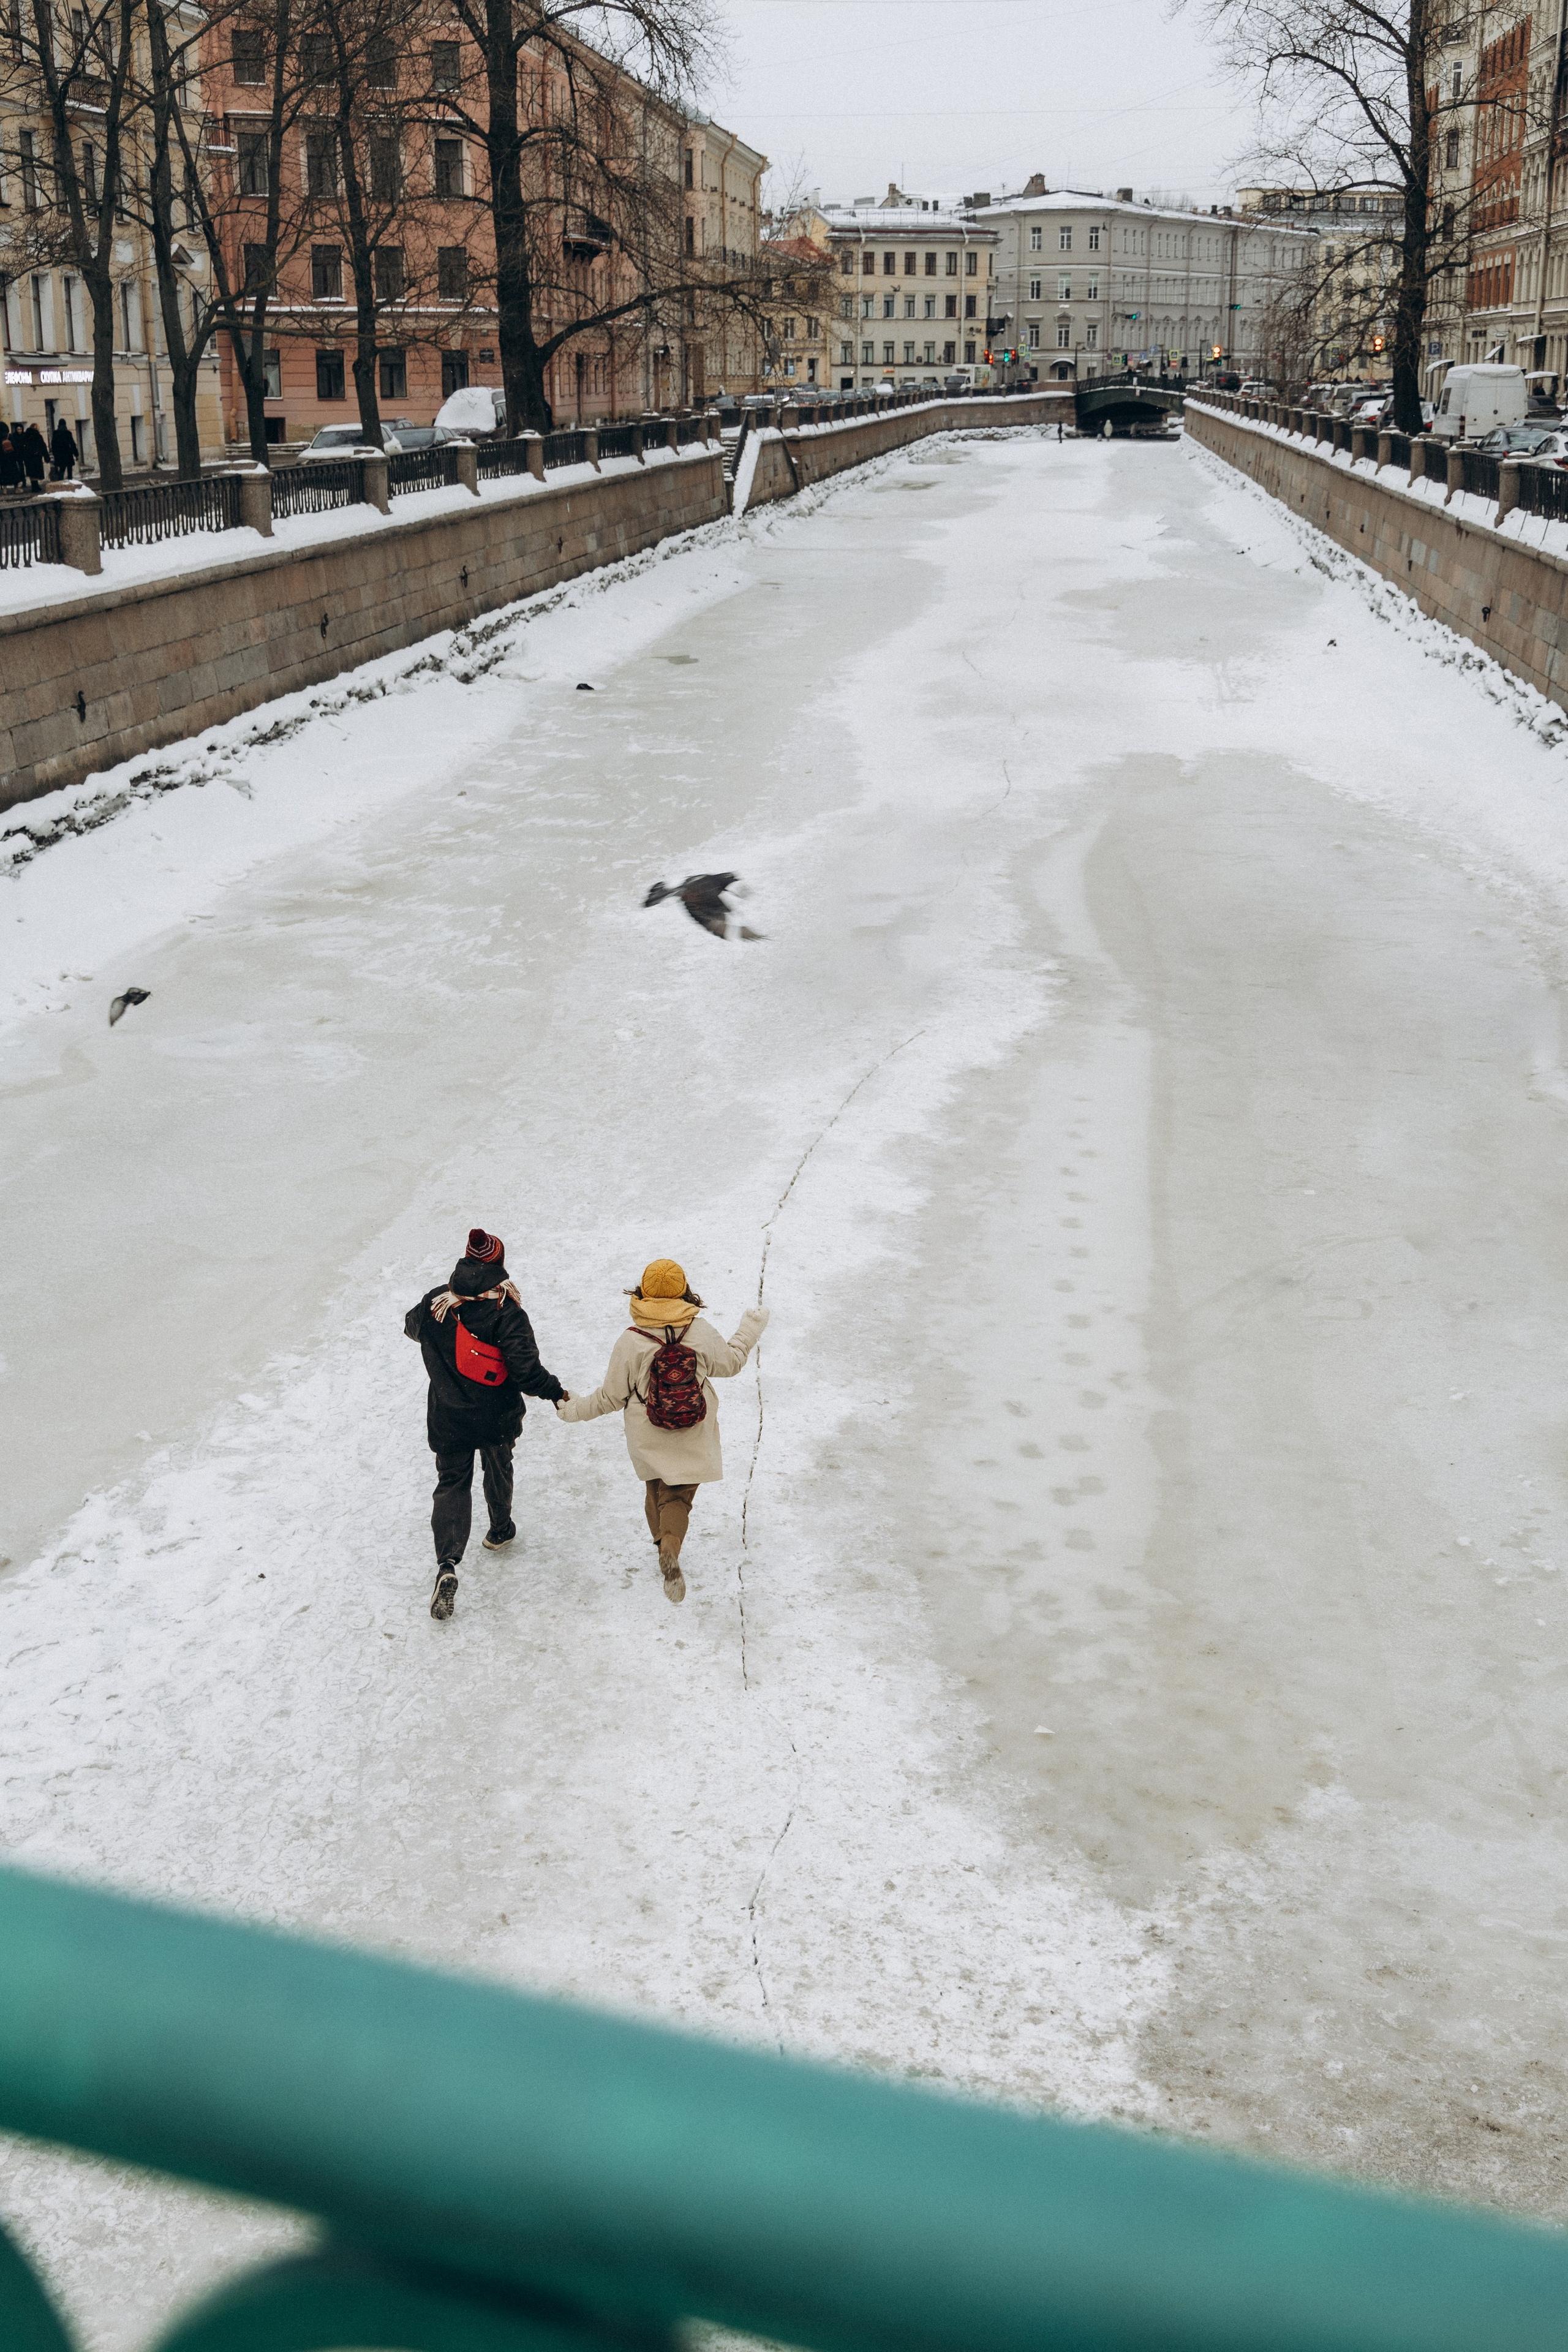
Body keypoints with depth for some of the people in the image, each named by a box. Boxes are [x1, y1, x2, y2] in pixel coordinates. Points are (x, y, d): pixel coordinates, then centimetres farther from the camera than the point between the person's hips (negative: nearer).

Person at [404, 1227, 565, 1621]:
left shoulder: (435, 1305, -11)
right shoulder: (507, 1313, -23)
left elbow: (412, 1326, 13)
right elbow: (525, 1371, -25)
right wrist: (556, 1392, -9)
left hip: (448, 1418, 1)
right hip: (498, 1418, -1)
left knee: (452, 1483, 8)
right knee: (498, 1468, 26)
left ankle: (446, 1563, -11)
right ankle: (501, 1529, 49)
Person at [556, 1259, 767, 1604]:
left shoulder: (630, 1342, -17)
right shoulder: (702, 1333, -13)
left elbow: (613, 1397, -8)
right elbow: (729, 1364, 6)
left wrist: (575, 1410, 10)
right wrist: (749, 1332, 23)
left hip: (649, 1441, 0)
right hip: (694, 1441, 0)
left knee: (657, 1491, 23)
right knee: (679, 1496, 5)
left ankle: (665, 1548, 39)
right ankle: (670, 1552, -21)